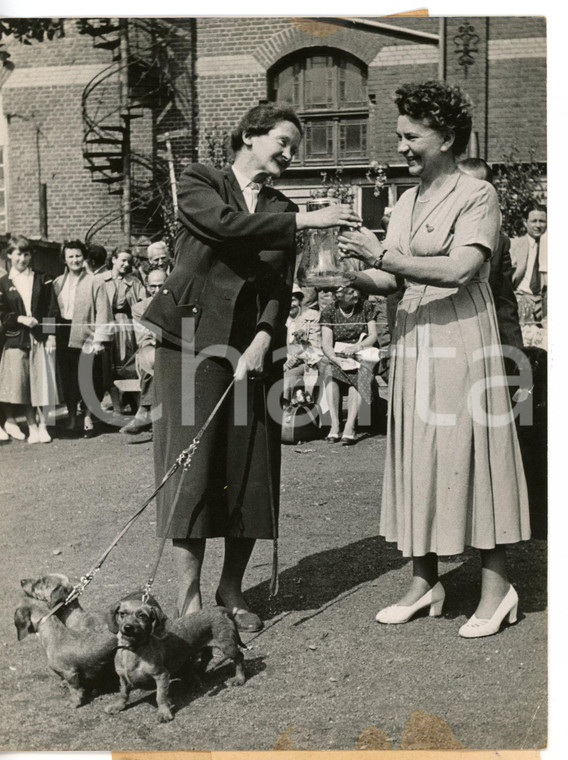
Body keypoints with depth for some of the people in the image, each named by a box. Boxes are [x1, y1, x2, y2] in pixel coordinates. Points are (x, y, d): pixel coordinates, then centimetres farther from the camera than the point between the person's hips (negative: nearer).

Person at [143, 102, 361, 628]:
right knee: (192, 466, -5)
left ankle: (232, 589, 16)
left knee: (252, 470, 2)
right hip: (194, 340, -4)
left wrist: (262, 340, -12)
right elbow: (226, 224, -16)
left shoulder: (280, 210, 15)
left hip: (254, 345, 4)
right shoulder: (198, 183, 5)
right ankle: (188, 597, 3)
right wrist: (305, 221, -16)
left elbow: (281, 287, 5)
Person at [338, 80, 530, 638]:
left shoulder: (477, 196, -6)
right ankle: (424, 580, 18)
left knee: (468, 452, -3)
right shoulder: (406, 203, 15)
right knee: (417, 456, 8)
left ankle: (496, 585, 9)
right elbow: (391, 279, 12)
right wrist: (349, 274, -7)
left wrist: (383, 256, -23)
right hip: (413, 340, 7)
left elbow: (461, 270, -21)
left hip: (461, 339, -7)